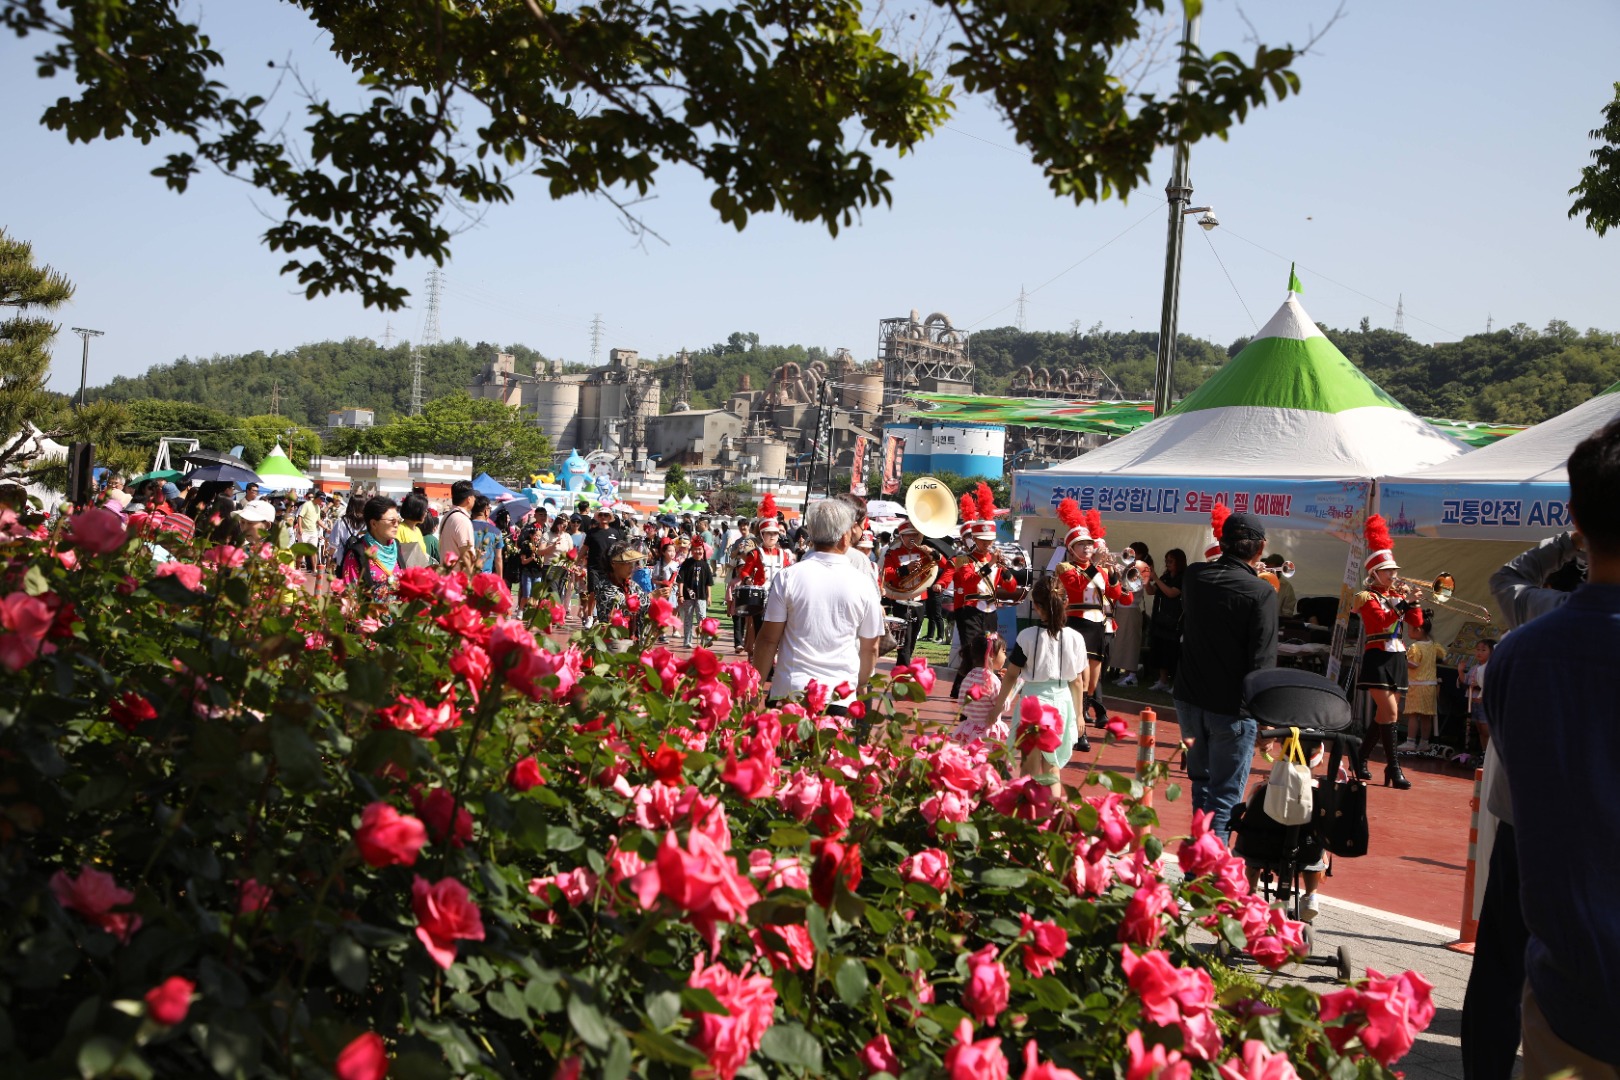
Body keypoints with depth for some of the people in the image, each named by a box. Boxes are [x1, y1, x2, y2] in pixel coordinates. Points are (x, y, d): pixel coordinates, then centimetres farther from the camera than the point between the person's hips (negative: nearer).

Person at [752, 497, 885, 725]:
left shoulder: (787, 576, -3)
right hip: (841, 699, 0)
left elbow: (768, 639, 0)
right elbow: (870, 649, 10)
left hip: (788, 692, 0)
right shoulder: (863, 584, 0)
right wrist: (859, 685, 26)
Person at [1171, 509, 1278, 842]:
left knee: (1201, 783, 23)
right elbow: (1263, 662, -19)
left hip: (1189, 701, 6)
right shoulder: (1261, 593, -16)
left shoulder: (1193, 576, 0)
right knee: (1224, 798, 1)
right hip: (1231, 709, -5)